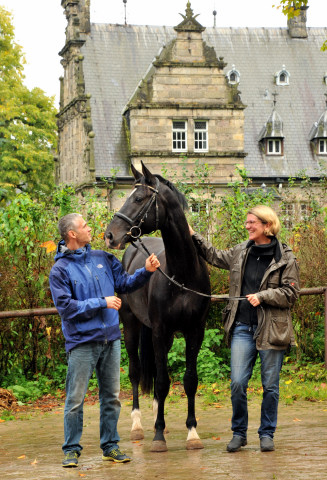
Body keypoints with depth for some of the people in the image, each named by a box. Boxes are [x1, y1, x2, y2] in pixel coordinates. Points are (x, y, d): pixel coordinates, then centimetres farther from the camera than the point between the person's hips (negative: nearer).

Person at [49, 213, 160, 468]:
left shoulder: (103, 258, 8)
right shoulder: (60, 270, -8)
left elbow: (125, 282, 15)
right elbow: (67, 307, -15)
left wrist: (146, 272, -2)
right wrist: (102, 303, -16)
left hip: (110, 339, 5)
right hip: (82, 343, -5)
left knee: (112, 397, 11)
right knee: (75, 400, -1)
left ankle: (111, 446, 20)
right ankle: (72, 450, 8)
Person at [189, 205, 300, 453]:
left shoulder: (285, 258, -4)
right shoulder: (241, 252, 10)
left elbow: (291, 292, -7)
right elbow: (215, 256, 25)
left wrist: (263, 296, -18)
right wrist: (193, 236, 19)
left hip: (272, 329, -3)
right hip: (242, 327, 3)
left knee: (270, 385, 5)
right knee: (237, 383, -2)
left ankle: (267, 433, 18)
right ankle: (239, 433, 13)